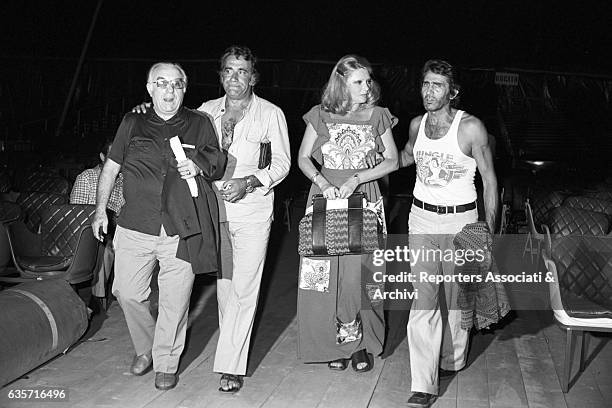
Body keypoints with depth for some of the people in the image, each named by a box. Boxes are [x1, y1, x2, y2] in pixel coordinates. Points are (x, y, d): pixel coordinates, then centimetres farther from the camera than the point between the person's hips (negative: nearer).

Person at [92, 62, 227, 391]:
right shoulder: (133, 123, 10)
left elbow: (218, 166, 10)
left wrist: (198, 166, -12)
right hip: (135, 227, 2)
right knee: (127, 292, 6)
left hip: (181, 230, -2)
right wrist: (100, 209, 14)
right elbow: (111, 167, 16)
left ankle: (166, 363, 23)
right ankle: (145, 349, 32)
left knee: (174, 300, 2)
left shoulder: (199, 124, 7)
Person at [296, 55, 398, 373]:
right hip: (325, 197, 1)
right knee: (325, 273, -1)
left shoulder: (377, 116, 5)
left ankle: (362, 343, 13)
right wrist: (323, 183, -10)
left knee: (360, 274, -4)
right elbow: (303, 158, 8)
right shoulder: (320, 115, 5)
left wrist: (355, 180, -9)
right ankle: (338, 343, 14)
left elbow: (392, 161, 4)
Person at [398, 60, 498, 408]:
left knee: (457, 296, 11)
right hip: (421, 217, 3)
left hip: (460, 221, -3)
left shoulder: (471, 127, -10)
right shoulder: (417, 124, 3)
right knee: (423, 300, -4)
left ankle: (453, 359, 37)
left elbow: (490, 180, -4)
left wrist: (490, 231, -7)